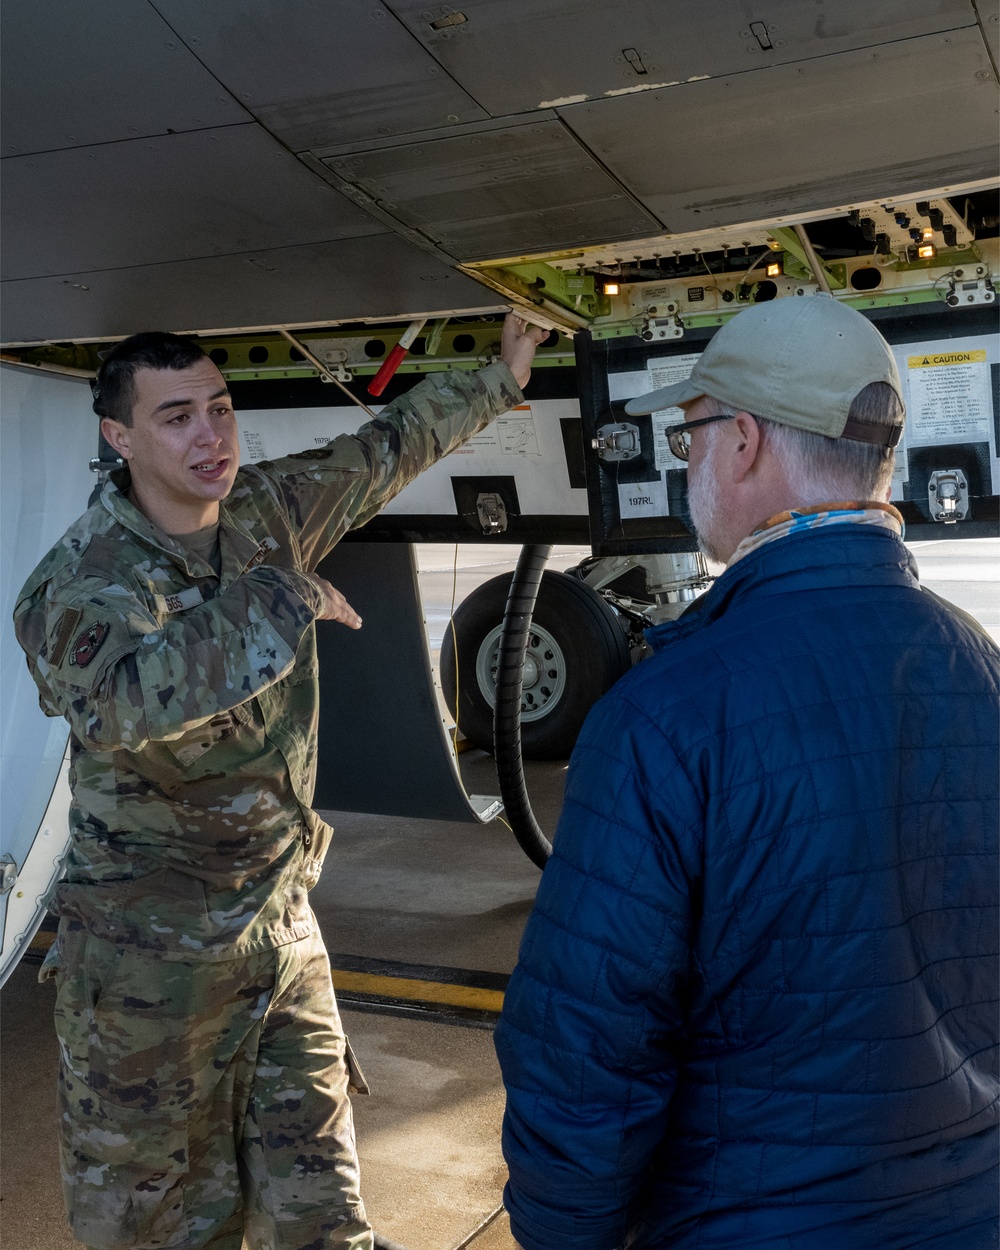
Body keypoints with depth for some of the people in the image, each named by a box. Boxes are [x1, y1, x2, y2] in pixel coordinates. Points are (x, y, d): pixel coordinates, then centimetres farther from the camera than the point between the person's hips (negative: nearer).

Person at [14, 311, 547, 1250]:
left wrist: (497, 380, 28)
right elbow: (121, 693, -40)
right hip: (151, 960, -5)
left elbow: (390, 446, 17)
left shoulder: (267, 510, 1)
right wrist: (281, 598, -31)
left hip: (283, 926, 5)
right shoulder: (78, 581, -17)